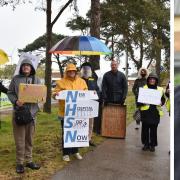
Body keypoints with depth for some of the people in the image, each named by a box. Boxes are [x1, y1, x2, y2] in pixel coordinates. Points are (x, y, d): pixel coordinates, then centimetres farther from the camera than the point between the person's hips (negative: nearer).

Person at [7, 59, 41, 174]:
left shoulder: (36, 79, 11)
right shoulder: (16, 79, 3)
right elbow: (10, 93, 2)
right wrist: (16, 101, -16)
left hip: (32, 111, 3)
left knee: (29, 138, 11)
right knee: (20, 139, 0)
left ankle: (29, 160, 21)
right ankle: (20, 162, 10)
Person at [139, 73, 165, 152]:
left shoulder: (160, 89, 9)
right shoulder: (144, 88, 6)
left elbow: (163, 99, 15)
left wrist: (161, 103, -6)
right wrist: (142, 102, -13)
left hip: (155, 112, 1)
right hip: (146, 112, 0)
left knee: (153, 129, 3)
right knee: (145, 128, 3)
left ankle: (152, 145, 15)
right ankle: (146, 144, 17)